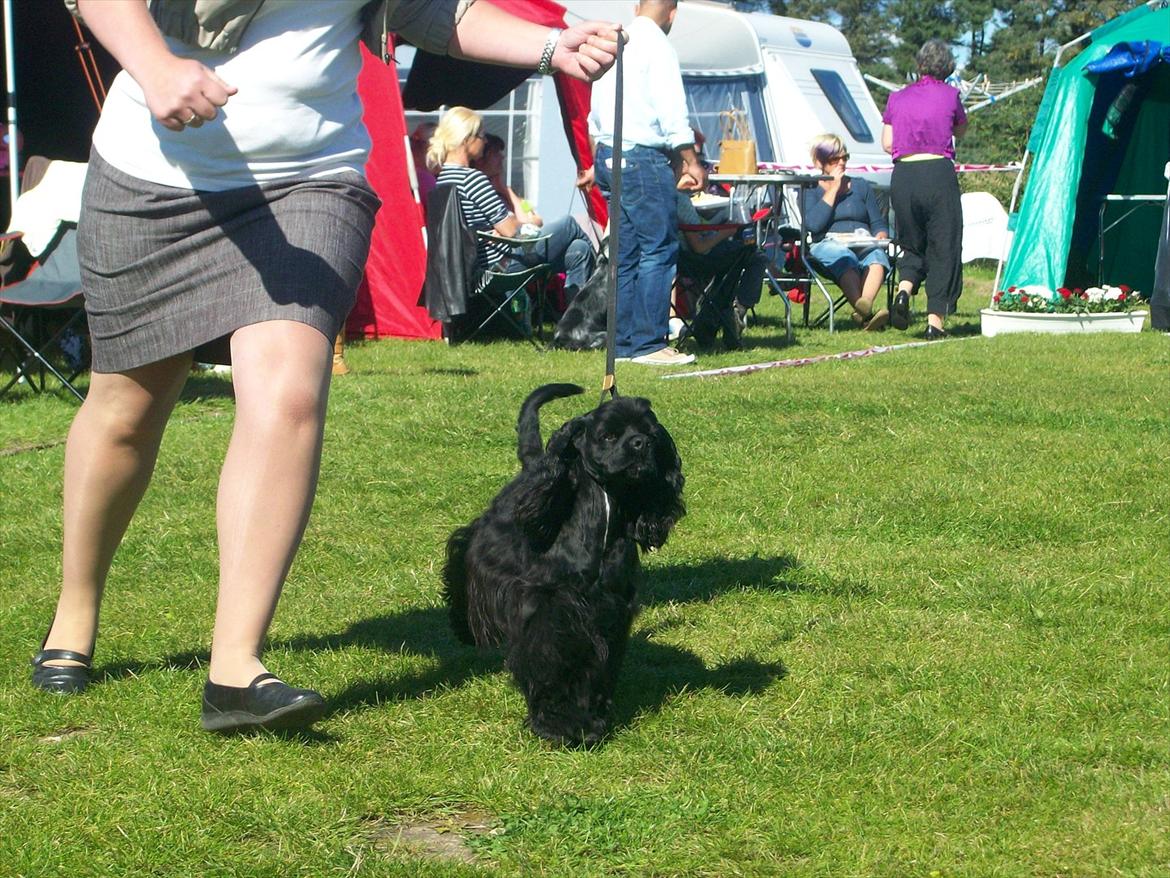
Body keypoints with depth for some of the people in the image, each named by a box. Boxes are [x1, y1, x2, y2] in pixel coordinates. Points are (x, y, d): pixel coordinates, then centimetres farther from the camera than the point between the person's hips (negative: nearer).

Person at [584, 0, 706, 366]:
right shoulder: (657, 46, -11)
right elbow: (672, 111, -14)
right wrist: (691, 161, -6)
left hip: (609, 155, 9)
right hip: (643, 157, -9)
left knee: (627, 252, 12)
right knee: (660, 249, -6)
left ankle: (622, 342, 13)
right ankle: (648, 343, -9)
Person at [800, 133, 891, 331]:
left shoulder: (861, 186, 26)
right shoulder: (810, 190, 15)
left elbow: (879, 224, 21)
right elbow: (813, 224, -5)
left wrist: (880, 236, -4)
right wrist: (834, 189, 2)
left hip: (864, 244, 3)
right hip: (828, 244, -3)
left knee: (877, 255, -36)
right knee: (844, 257, -40)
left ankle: (865, 305, -62)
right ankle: (866, 314, -63)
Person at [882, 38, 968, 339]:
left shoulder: (898, 98, 10)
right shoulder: (949, 95, 3)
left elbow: (887, 144, 8)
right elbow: (961, 131, 19)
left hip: (902, 175, 3)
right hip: (938, 173, -3)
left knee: (913, 243, 19)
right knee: (943, 246, 5)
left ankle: (904, 290, -8)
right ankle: (935, 319, 0)